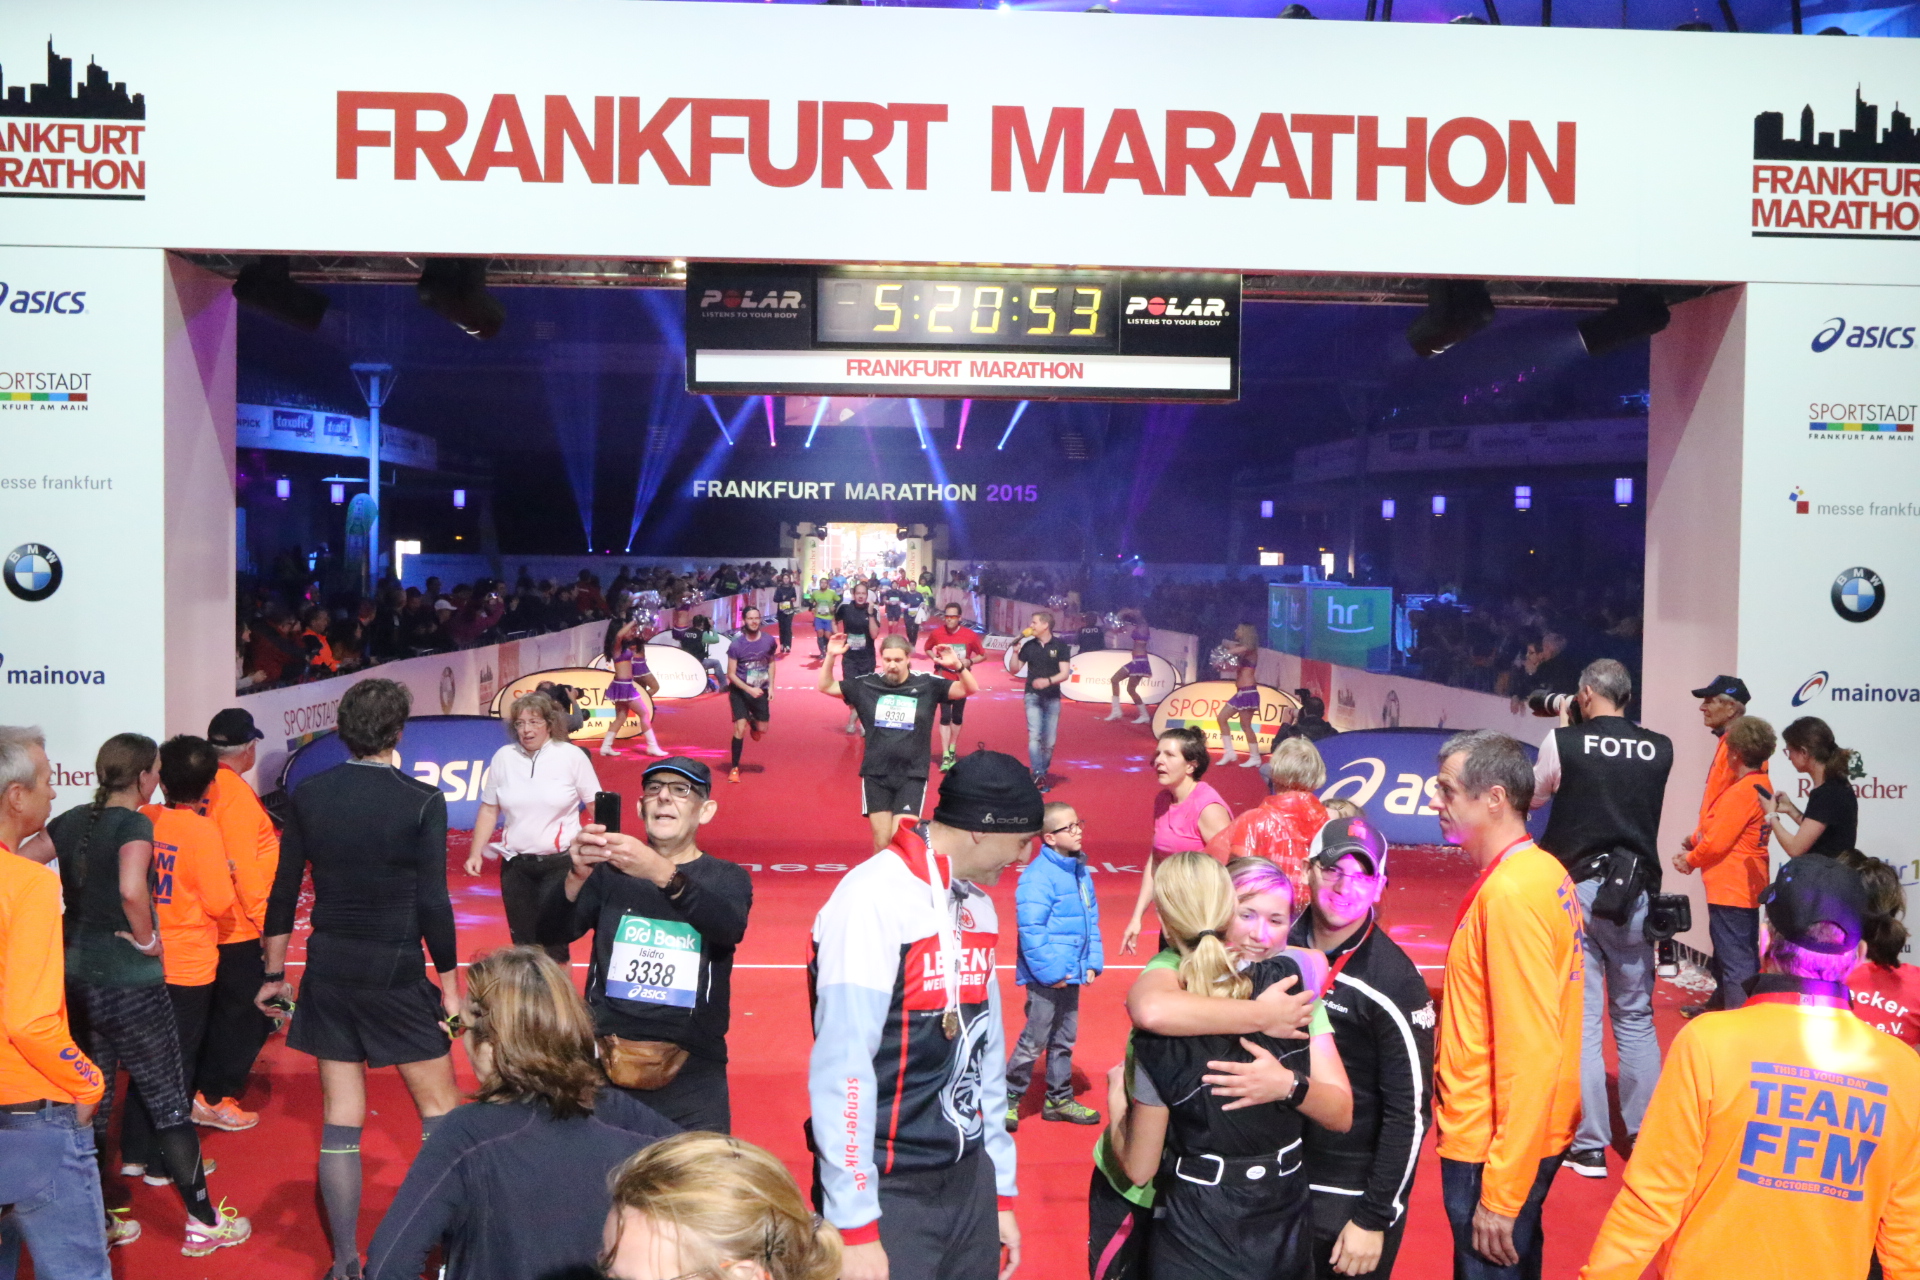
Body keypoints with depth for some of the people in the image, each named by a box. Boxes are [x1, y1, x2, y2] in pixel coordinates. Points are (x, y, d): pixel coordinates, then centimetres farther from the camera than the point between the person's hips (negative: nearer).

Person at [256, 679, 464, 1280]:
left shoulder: (308, 795, -1)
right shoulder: (423, 801, -13)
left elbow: (284, 892, 4)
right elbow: (433, 904, -12)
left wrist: (275, 973, 15)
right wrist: (449, 988, -3)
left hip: (328, 975, 4)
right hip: (398, 975, -4)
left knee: (340, 1119, 11)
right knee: (439, 1108, 11)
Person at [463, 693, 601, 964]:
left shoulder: (572, 756, -6)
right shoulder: (503, 757, 3)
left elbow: (597, 807, -5)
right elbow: (489, 810, 9)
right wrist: (476, 853, 2)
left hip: (560, 863, -4)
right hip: (516, 864, 4)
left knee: (553, 942, -5)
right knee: (522, 942, 11)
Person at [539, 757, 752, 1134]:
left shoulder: (727, 879, 5)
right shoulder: (609, 871, 8)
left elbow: (729, 929, -17)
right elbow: (554, 932, -8)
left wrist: (662, 873, -33)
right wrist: (577, 876, -29)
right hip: (604, 1062, 1)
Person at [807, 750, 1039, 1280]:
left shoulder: (978, 905, 7)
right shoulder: (874, 899, -17)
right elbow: (841, 1069, -19)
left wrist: (1001, 1192, 14)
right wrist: (855, 1227, -17)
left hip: (969, 1181, 7)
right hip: (889, 1192, -7)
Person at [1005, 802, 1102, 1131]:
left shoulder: (1081, 870, 8)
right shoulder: (1039, 875, -18)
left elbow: (1091, 920, 15)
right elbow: (1031, 928, -21)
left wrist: (1092, 962, 8)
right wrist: (1050, 971, -19)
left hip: (1071, 975, 8)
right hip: (1045, 978, -8)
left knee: (1064, 1039, 18)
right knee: (1034, 1041, 0)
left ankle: (1059, 1098, 31)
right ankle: (1008, 1099, 16)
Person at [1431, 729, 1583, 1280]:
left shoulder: (1510, 892, -22)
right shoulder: (1540, 870, 5)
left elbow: (1530, 1050, -24)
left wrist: (1501, 1194, -22)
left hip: (1496, 1147, -9)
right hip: (1521, 1138, 9)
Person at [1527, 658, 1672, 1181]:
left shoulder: (1564, 741, -5)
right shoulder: (1660, 749, 1)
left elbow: (1533, 795, 11)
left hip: (1577, 888, -3)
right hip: (1635, 891, 3)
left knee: (1580, 1020, 1)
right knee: (1636, 1018, 15)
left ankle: (1589, 1145, 4)